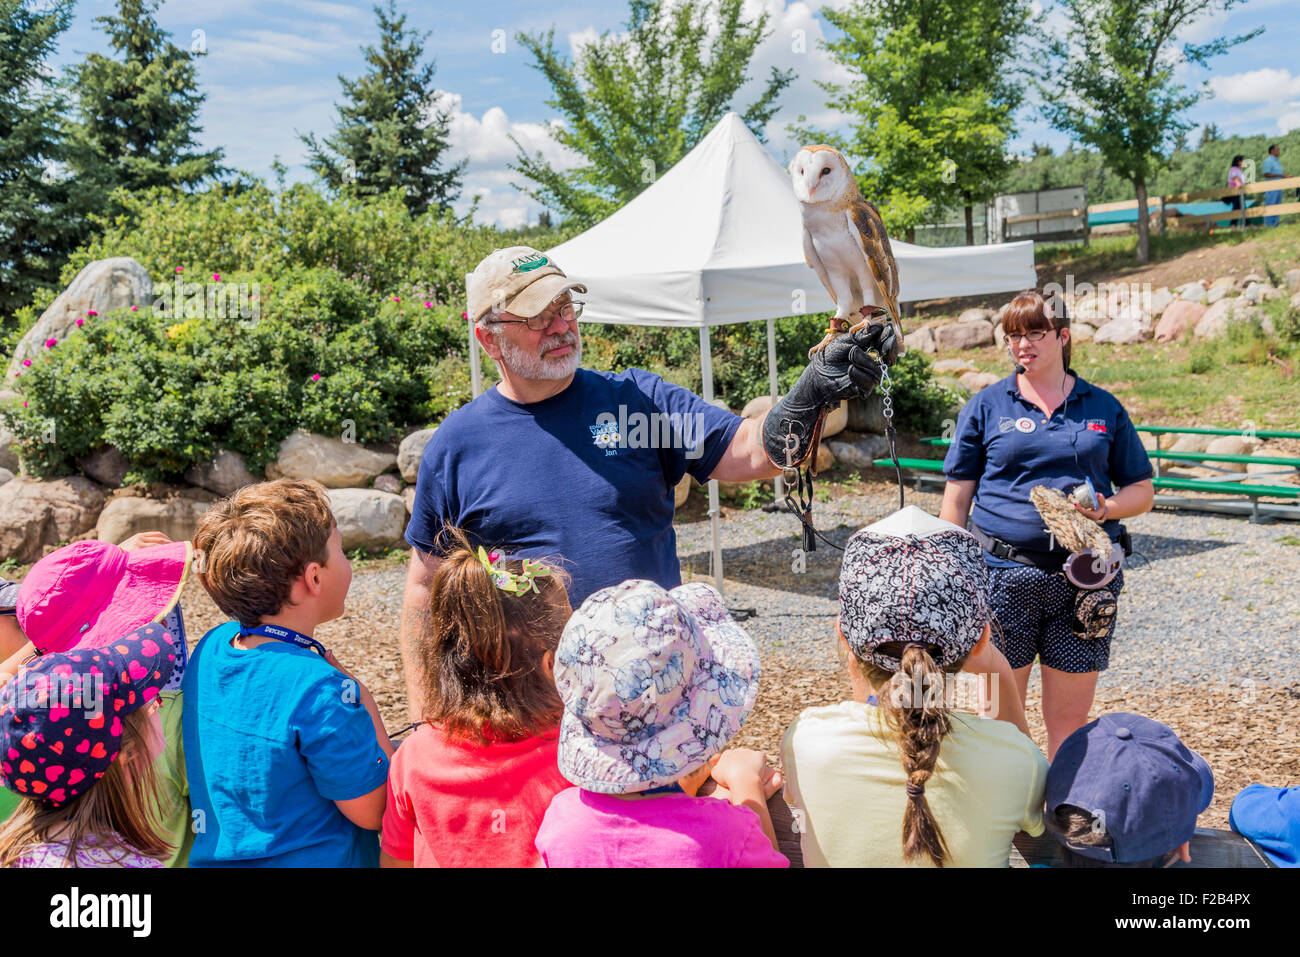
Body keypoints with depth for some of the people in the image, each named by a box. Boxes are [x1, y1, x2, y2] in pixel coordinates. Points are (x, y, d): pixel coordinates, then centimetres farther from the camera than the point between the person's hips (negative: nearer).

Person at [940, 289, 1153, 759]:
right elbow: (957, 496, 6)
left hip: (1083, 576, 1)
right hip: (1004, 574, -1)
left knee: (1071, 720, 7)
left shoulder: (1103, 407, 10)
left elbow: (1142, 489, 14)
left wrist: (1106, 509, -8)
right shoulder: (987, 406, 6)